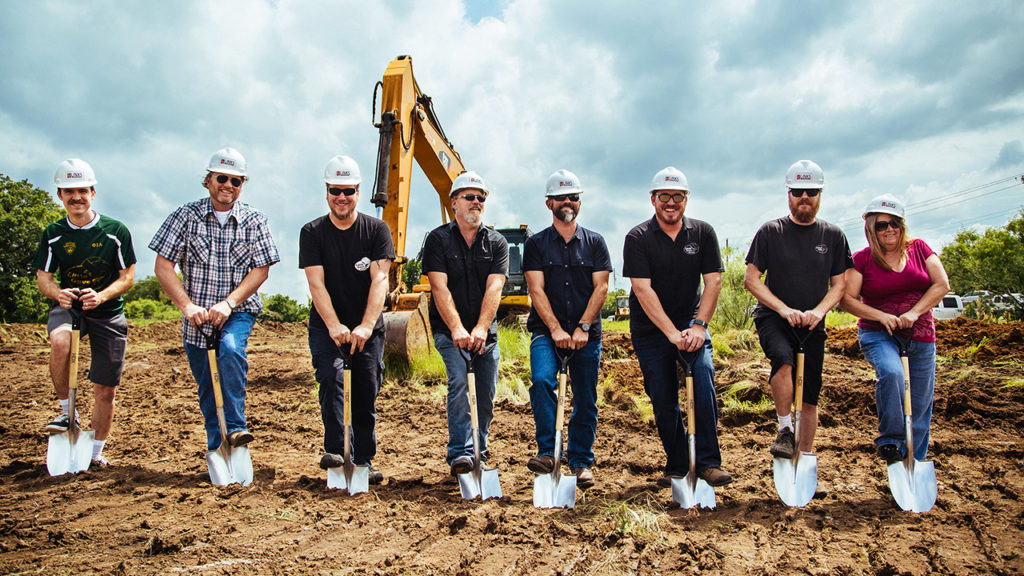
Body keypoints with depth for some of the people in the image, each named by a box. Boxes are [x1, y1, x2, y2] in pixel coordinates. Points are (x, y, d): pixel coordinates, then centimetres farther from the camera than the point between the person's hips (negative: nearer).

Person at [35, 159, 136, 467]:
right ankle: (67, 412, -15)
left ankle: (96, 452, 21)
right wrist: (57, 293, -21)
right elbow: (43, 277, 3)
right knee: (60, 340, -36)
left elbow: (127, 277, -5)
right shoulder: (53, 234, 0)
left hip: (108, 313, -1)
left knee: (105, 388, 2)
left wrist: (101, 296, -24)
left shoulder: (115, 231, -6)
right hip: (68, 307, 1)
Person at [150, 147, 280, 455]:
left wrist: (228, 303, -18)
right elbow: (163, 266, -4)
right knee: (207, 389, 9)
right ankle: (216, 451, 25)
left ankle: (235, 427, -25)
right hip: (197, 316, 2)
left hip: (238, 311, -1)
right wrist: (187, 305, -17)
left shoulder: (254, 220, 0)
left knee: (231, 349, -33)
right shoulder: (186, 216, 0)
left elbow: (260, 269, -5)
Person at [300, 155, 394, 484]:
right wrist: (334, 326, -25)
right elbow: (316, 283, -10)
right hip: (326, 327, 0)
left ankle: (364, 463, 11)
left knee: (366, 393, -1)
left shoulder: (376, 230, -2)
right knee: (330, 377, -22)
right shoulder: (312, 233, 0)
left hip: (368, 329, 0)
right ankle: (334, 450, -14)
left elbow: (379, 280, -12)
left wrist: (365, 326, -26)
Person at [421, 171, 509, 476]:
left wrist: (480, 329, -25)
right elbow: (440, 288, -13)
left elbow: (494, 288, -11)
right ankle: (460, 453, -19)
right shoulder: (438, 239, -1)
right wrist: (457, 328, -26)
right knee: (459, 381, -22)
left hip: (486, 332, 3)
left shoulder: (497, 243, 4)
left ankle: (478, 451, 26)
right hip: (448, 330, -3)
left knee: (486, 395, 5)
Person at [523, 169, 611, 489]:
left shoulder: (595, 243, 10)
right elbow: (536, 289, -2)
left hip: (587, 334, 1)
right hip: (546, 330, -1)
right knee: (542, 381, -24)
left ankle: (581, 462, 18)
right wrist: (556, 329, -14)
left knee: (585, 400, 4)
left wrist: (583, 327, -11)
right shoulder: (536, 244, 7)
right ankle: (547, 452, -15)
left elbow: (601, 287, 1)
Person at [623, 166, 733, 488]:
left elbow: (713, 281, -4)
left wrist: (699, 326, -16)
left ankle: (708, 462, -14)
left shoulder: (703, 233, 0)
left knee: (704, 374, -21)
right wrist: (672, 333, -22)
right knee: (663, 399, 1)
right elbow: (643, 289, -16)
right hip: (649, 328, -1)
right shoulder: (638, 238, -8)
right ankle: (676, 466, 17)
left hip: (691, 321, 1)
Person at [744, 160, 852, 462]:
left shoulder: (833, 236, 7)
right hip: (773, 318, -3)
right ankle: (784, 430, -15)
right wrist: (784, 309, -15)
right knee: (784, 359, -33)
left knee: (810, 397, 5)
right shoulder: (770, 231, -1)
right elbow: (750, 278, -3)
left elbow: (839, 284, 8)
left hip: (812, 325, 3)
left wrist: (818, 311, -12)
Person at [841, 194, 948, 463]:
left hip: (920, 336, 3)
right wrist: (882, 316, -18)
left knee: (920, 404, 6)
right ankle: (889, 441, -16)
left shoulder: (919, 249, 4)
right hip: (878, 334, -3)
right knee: (891, 373, -34)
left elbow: (942, 284, -2)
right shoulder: (862, 259, -3)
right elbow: (847, 299, -7)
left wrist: (914, 312, -15)